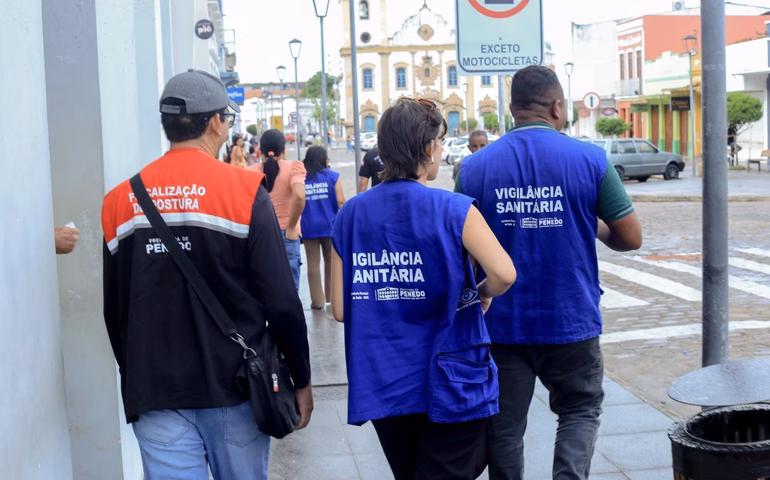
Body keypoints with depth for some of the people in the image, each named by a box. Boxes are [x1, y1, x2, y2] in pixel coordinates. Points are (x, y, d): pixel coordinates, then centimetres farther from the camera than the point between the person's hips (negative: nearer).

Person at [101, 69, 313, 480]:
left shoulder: (120, 201, 2)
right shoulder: (244, 192, -9)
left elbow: (115, 311, 10)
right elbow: (281, 302, -10)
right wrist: (301, 379, 1)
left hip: (154, 395, 2)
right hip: (235, 386, -2)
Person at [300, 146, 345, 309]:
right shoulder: (332, 176, -2)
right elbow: (340, 202, -5)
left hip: (308, 227, 0)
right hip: (330, 225, 0)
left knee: (313, 264, 5)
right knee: (331, 260, 16)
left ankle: (317, 301, 5)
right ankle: (331, 296, 24)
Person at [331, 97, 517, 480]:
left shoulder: (350, 215, 0)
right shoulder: (453, 210, -12)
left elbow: (340, 309, 0)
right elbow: (504, 274, -25)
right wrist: (482, 295, -3)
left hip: (383, 384, 5)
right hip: (448, 383, -5)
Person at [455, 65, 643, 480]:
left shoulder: (474, 167, -4)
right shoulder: (590, 160, -8)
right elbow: (631, 239, -3)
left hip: (502, 323, 1)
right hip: (571, 320, -1)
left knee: (504, 427, 13)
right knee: (580, 411, 19)